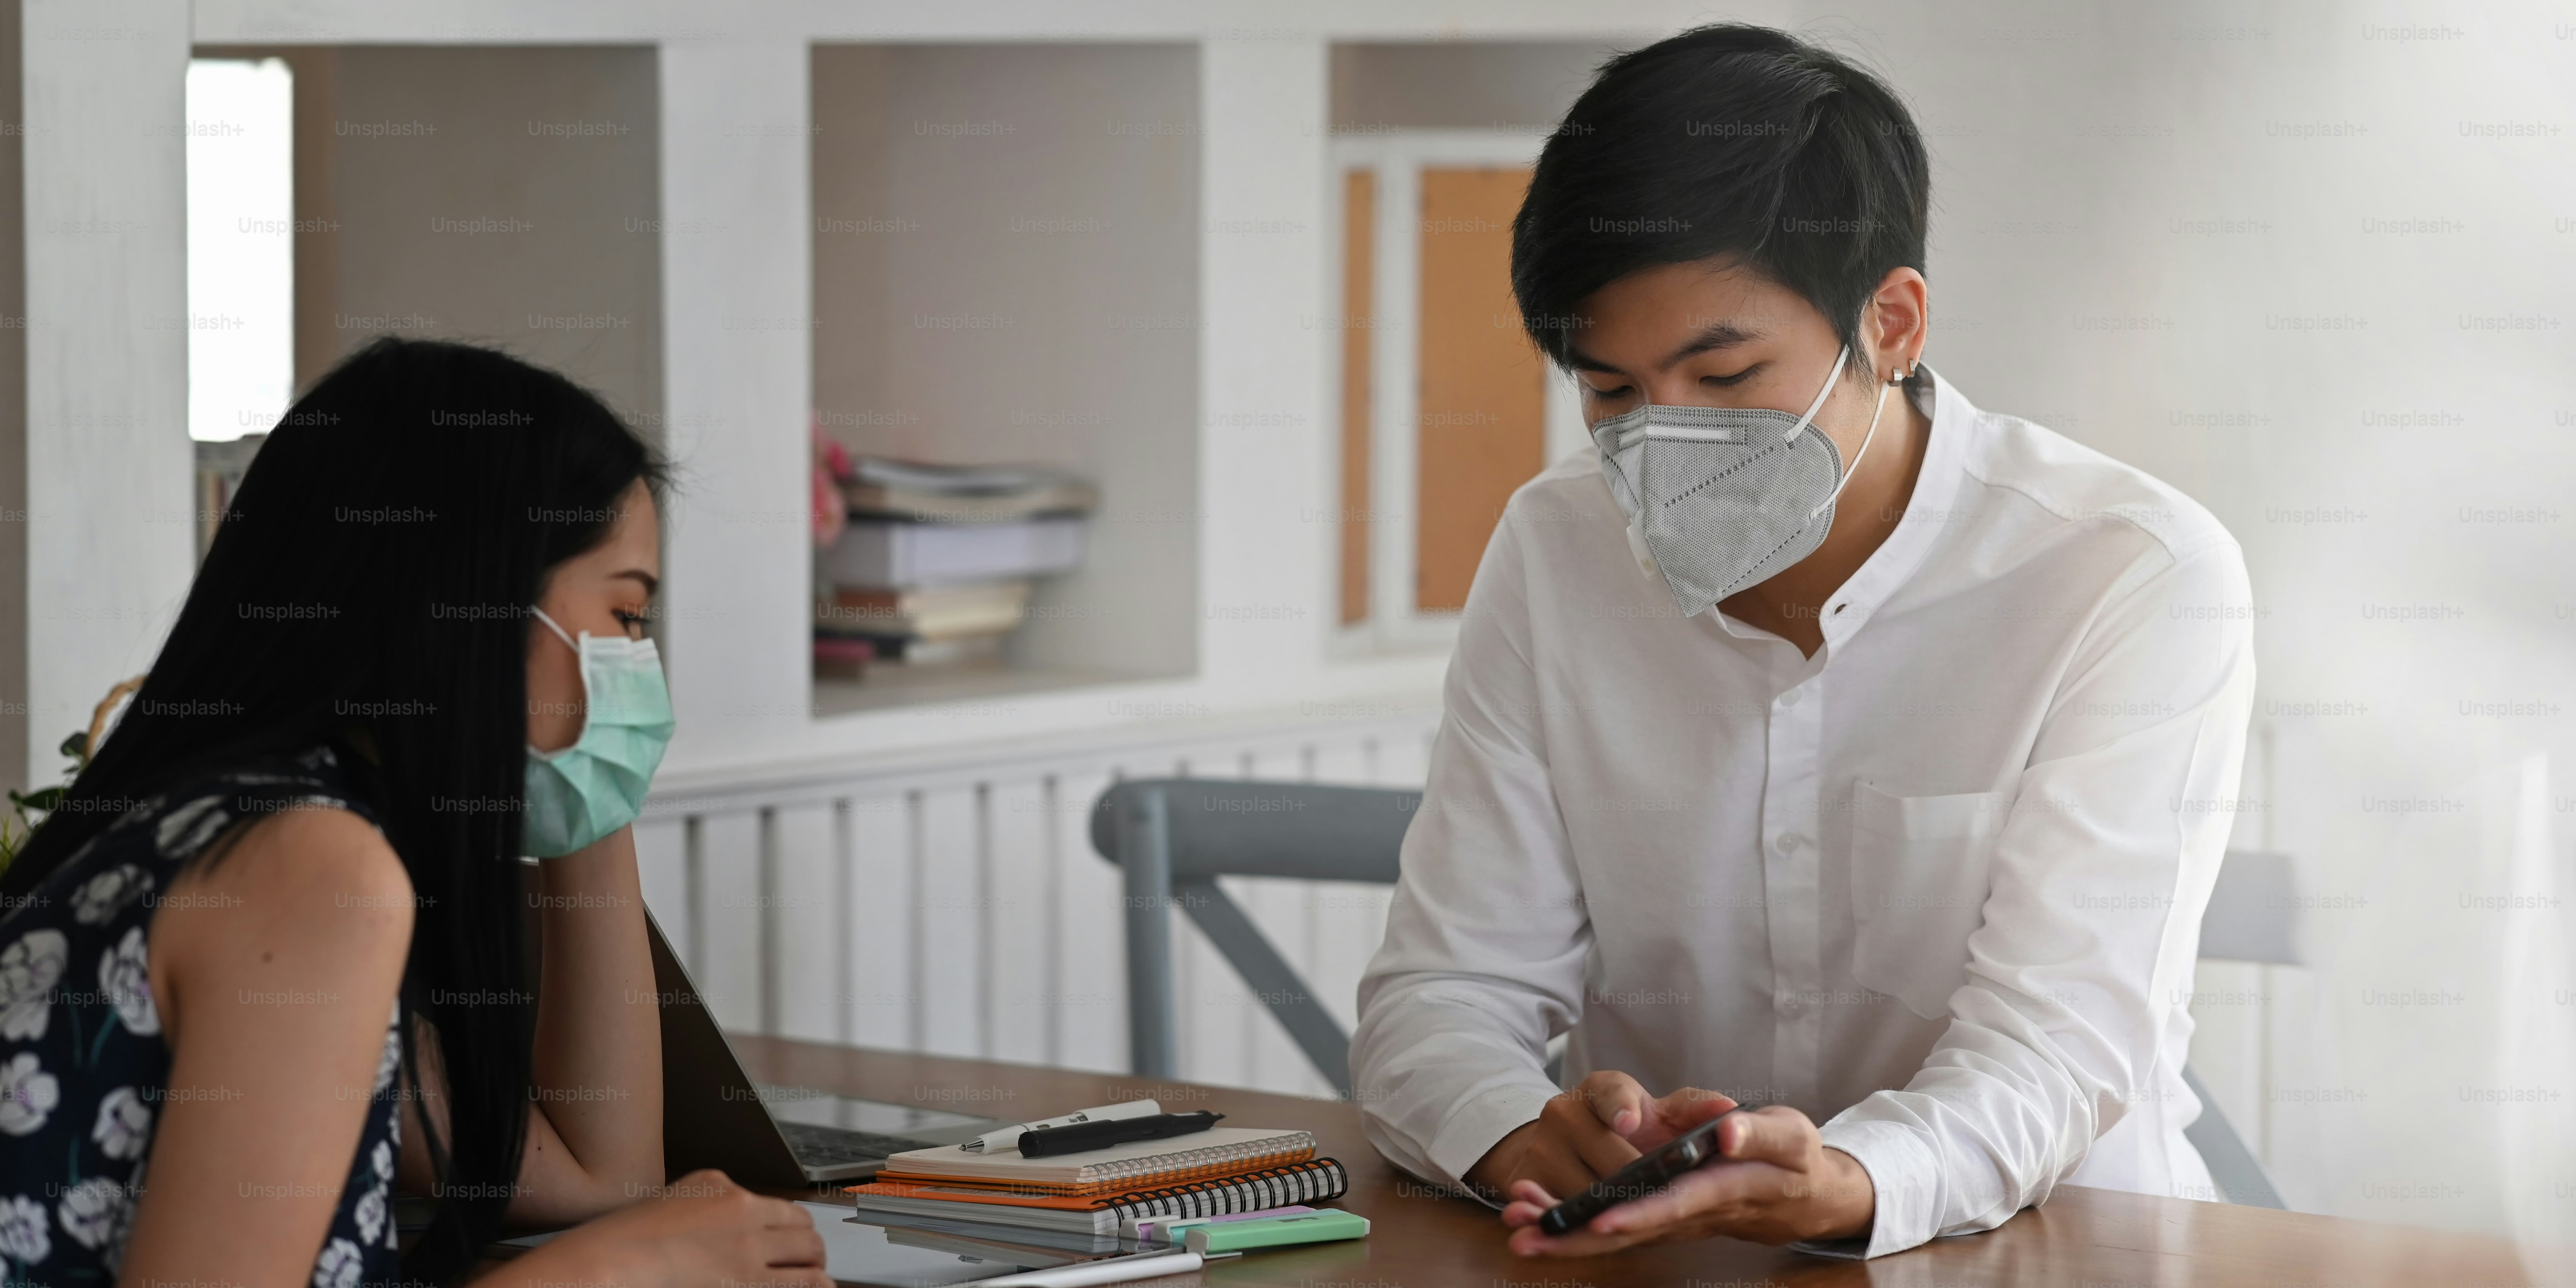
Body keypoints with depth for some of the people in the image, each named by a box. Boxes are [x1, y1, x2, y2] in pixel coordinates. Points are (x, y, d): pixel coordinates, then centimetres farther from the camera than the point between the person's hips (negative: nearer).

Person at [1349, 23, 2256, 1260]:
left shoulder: (2142, 582, -10)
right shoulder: (1553, 554, 2)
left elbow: (2055, 1041, -17)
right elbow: (1445, 986, 0)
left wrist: (1843, 1188, -38)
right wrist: (1531, 1145, -23)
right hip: (1646, 1253, 3)